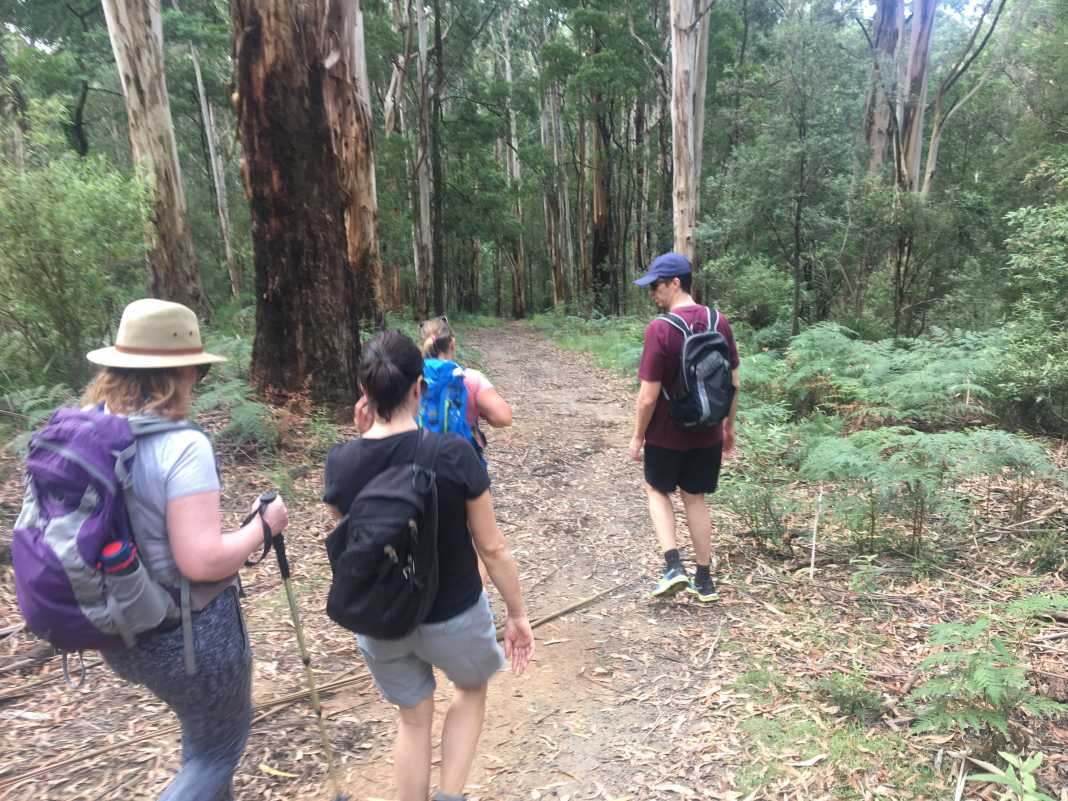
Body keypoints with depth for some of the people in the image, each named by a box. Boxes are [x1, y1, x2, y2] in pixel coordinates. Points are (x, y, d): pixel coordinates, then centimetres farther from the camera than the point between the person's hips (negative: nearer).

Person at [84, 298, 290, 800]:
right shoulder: (181, 445, -26)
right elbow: (203, 561, -28)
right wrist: (263, 525, -13)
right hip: (188, 632, -7)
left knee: (203, 725, 31)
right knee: (219, 745, 19)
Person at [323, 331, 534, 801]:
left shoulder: (341, 462, -14)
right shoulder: (452, 453, -23)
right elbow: (492, 547, -16)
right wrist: (517, 614, -1)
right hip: (452, 614, -2)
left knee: (413, 718, 27)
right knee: (472, 688, 30)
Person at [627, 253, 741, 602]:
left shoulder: (659, 329, -22)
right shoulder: (719, 322, -3)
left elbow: (648, 397, -20)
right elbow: (733, 384, 4)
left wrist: (637, 437, -6)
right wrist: (729, 426, 16)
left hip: (667, 435, -5)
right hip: (707, 434, 5)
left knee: (657, 491, 19)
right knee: (695, 499, 18)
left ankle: (674, 567, 9)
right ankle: (704, 580, 26)